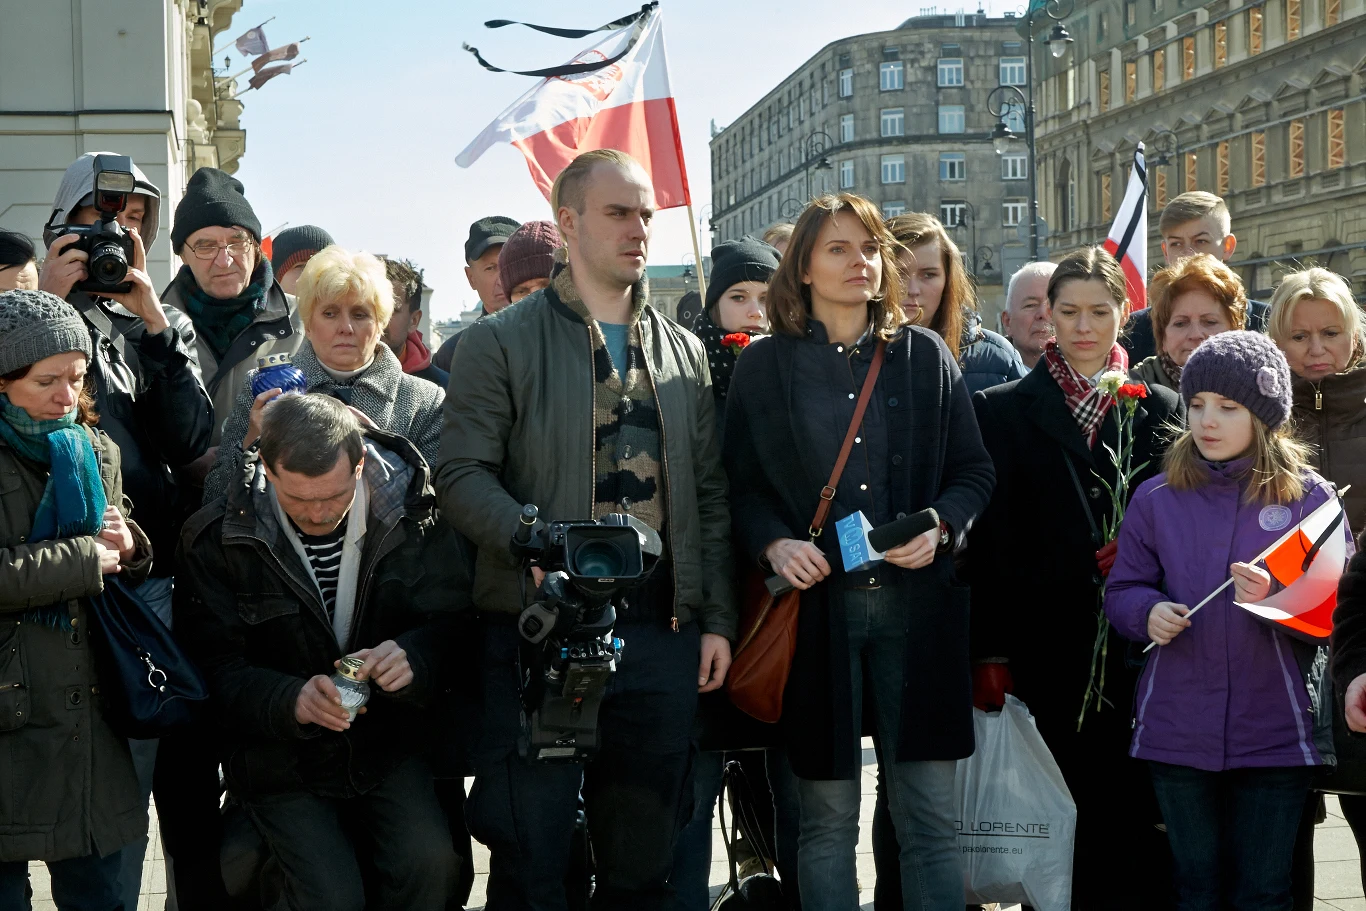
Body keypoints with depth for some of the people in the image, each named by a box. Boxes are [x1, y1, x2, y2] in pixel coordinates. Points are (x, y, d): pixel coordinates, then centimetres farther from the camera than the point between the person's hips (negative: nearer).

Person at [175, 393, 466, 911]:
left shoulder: (411, 513, -8)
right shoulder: (215, 538, -11)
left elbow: (451, 623, -3)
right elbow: (214, 665, -10)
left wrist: (414, 658, -27)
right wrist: (292, 701, -30)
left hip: (388, 745, 2)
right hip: (281, 760, -1)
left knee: (428, 862, -22)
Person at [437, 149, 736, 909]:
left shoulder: (685, 354, 16)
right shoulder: (504, 342, 2)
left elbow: (710, 496, 15)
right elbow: (462, 473, -6)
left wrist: (717, 619, 8)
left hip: (662, 632, 4)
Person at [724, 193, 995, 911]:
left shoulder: (926, 355, 9)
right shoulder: (764, 365, 7)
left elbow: (974, 471, 11)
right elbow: (739, 486, 6)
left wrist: (941, 527, -8)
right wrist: (774, 543, -12)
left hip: (917, 604, 1)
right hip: (816, 604, -1)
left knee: (931, 816, 1)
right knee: (828, 818, 4)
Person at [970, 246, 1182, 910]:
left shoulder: (1162, 410, 11)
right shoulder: (1002, 410, 6)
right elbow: (990, 538, 0)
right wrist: (991, 652, -6)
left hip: (1137, 648, 1)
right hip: (1047, 649, -1)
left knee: (1136, 812, 1)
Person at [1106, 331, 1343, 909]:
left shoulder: (1310, 497, -2)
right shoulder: (1156, 498, 4)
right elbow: (1121, 593, 9)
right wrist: (1148, 612, -12)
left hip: (1274, 731, -2)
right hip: (1177, 731, 2)